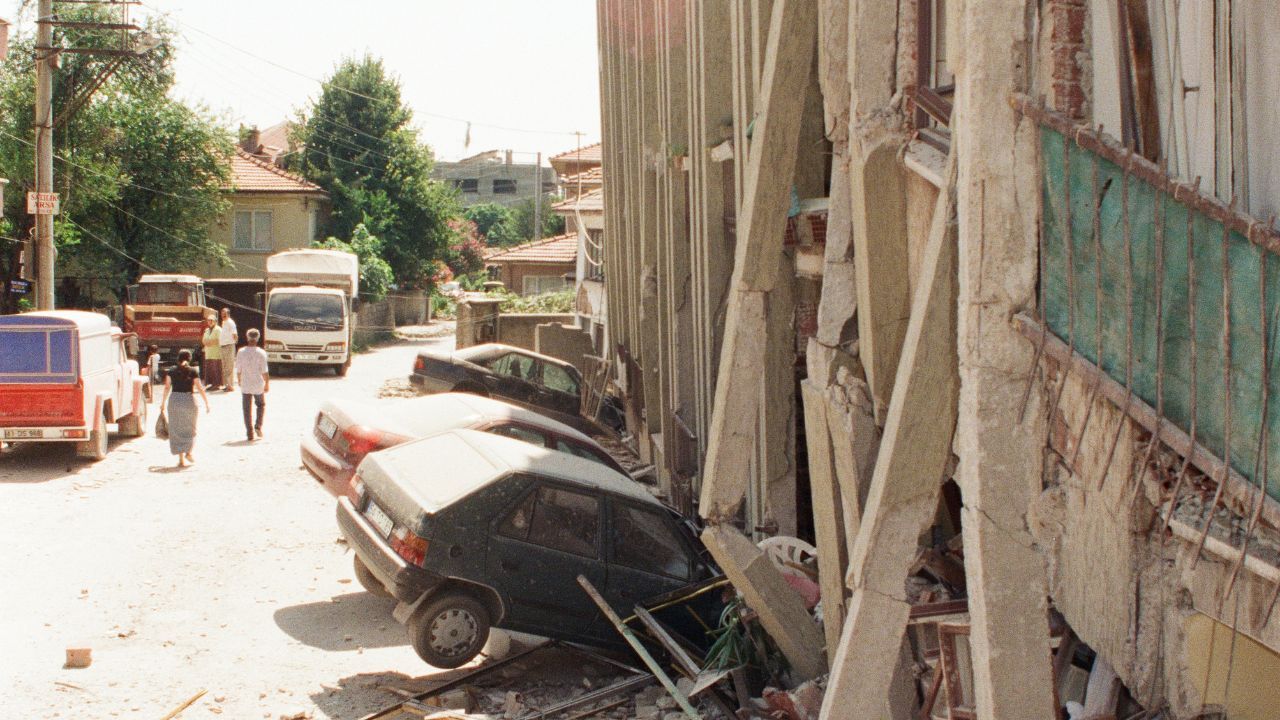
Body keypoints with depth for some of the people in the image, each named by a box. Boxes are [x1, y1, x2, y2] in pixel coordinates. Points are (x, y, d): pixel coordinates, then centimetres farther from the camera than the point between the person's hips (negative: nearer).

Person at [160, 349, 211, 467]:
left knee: (176, 430, 7)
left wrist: (163, 402, 11)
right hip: (188, 400, -2)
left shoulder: (172, 371, 2)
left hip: (174, 400, 2)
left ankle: (181, 459, 4)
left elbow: (167, 387, 2)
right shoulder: (192, 371, -4)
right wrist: (207, 403, 0)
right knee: (189, 429, 20)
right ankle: (188, 452, 16)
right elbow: (200, 388, -5)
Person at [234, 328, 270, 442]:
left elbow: (238, 370, 2)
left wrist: (239, 381, 18)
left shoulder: (241, 352, -5)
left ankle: (250, 434, 5)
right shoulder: (261, 353, -11)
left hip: (245, 386, 1)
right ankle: (258, 426, 7)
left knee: (247, 410, 7)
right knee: (261, 405, 22)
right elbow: (264, 371, -10)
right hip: (258, 385, -1)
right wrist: (267, 384, 2)